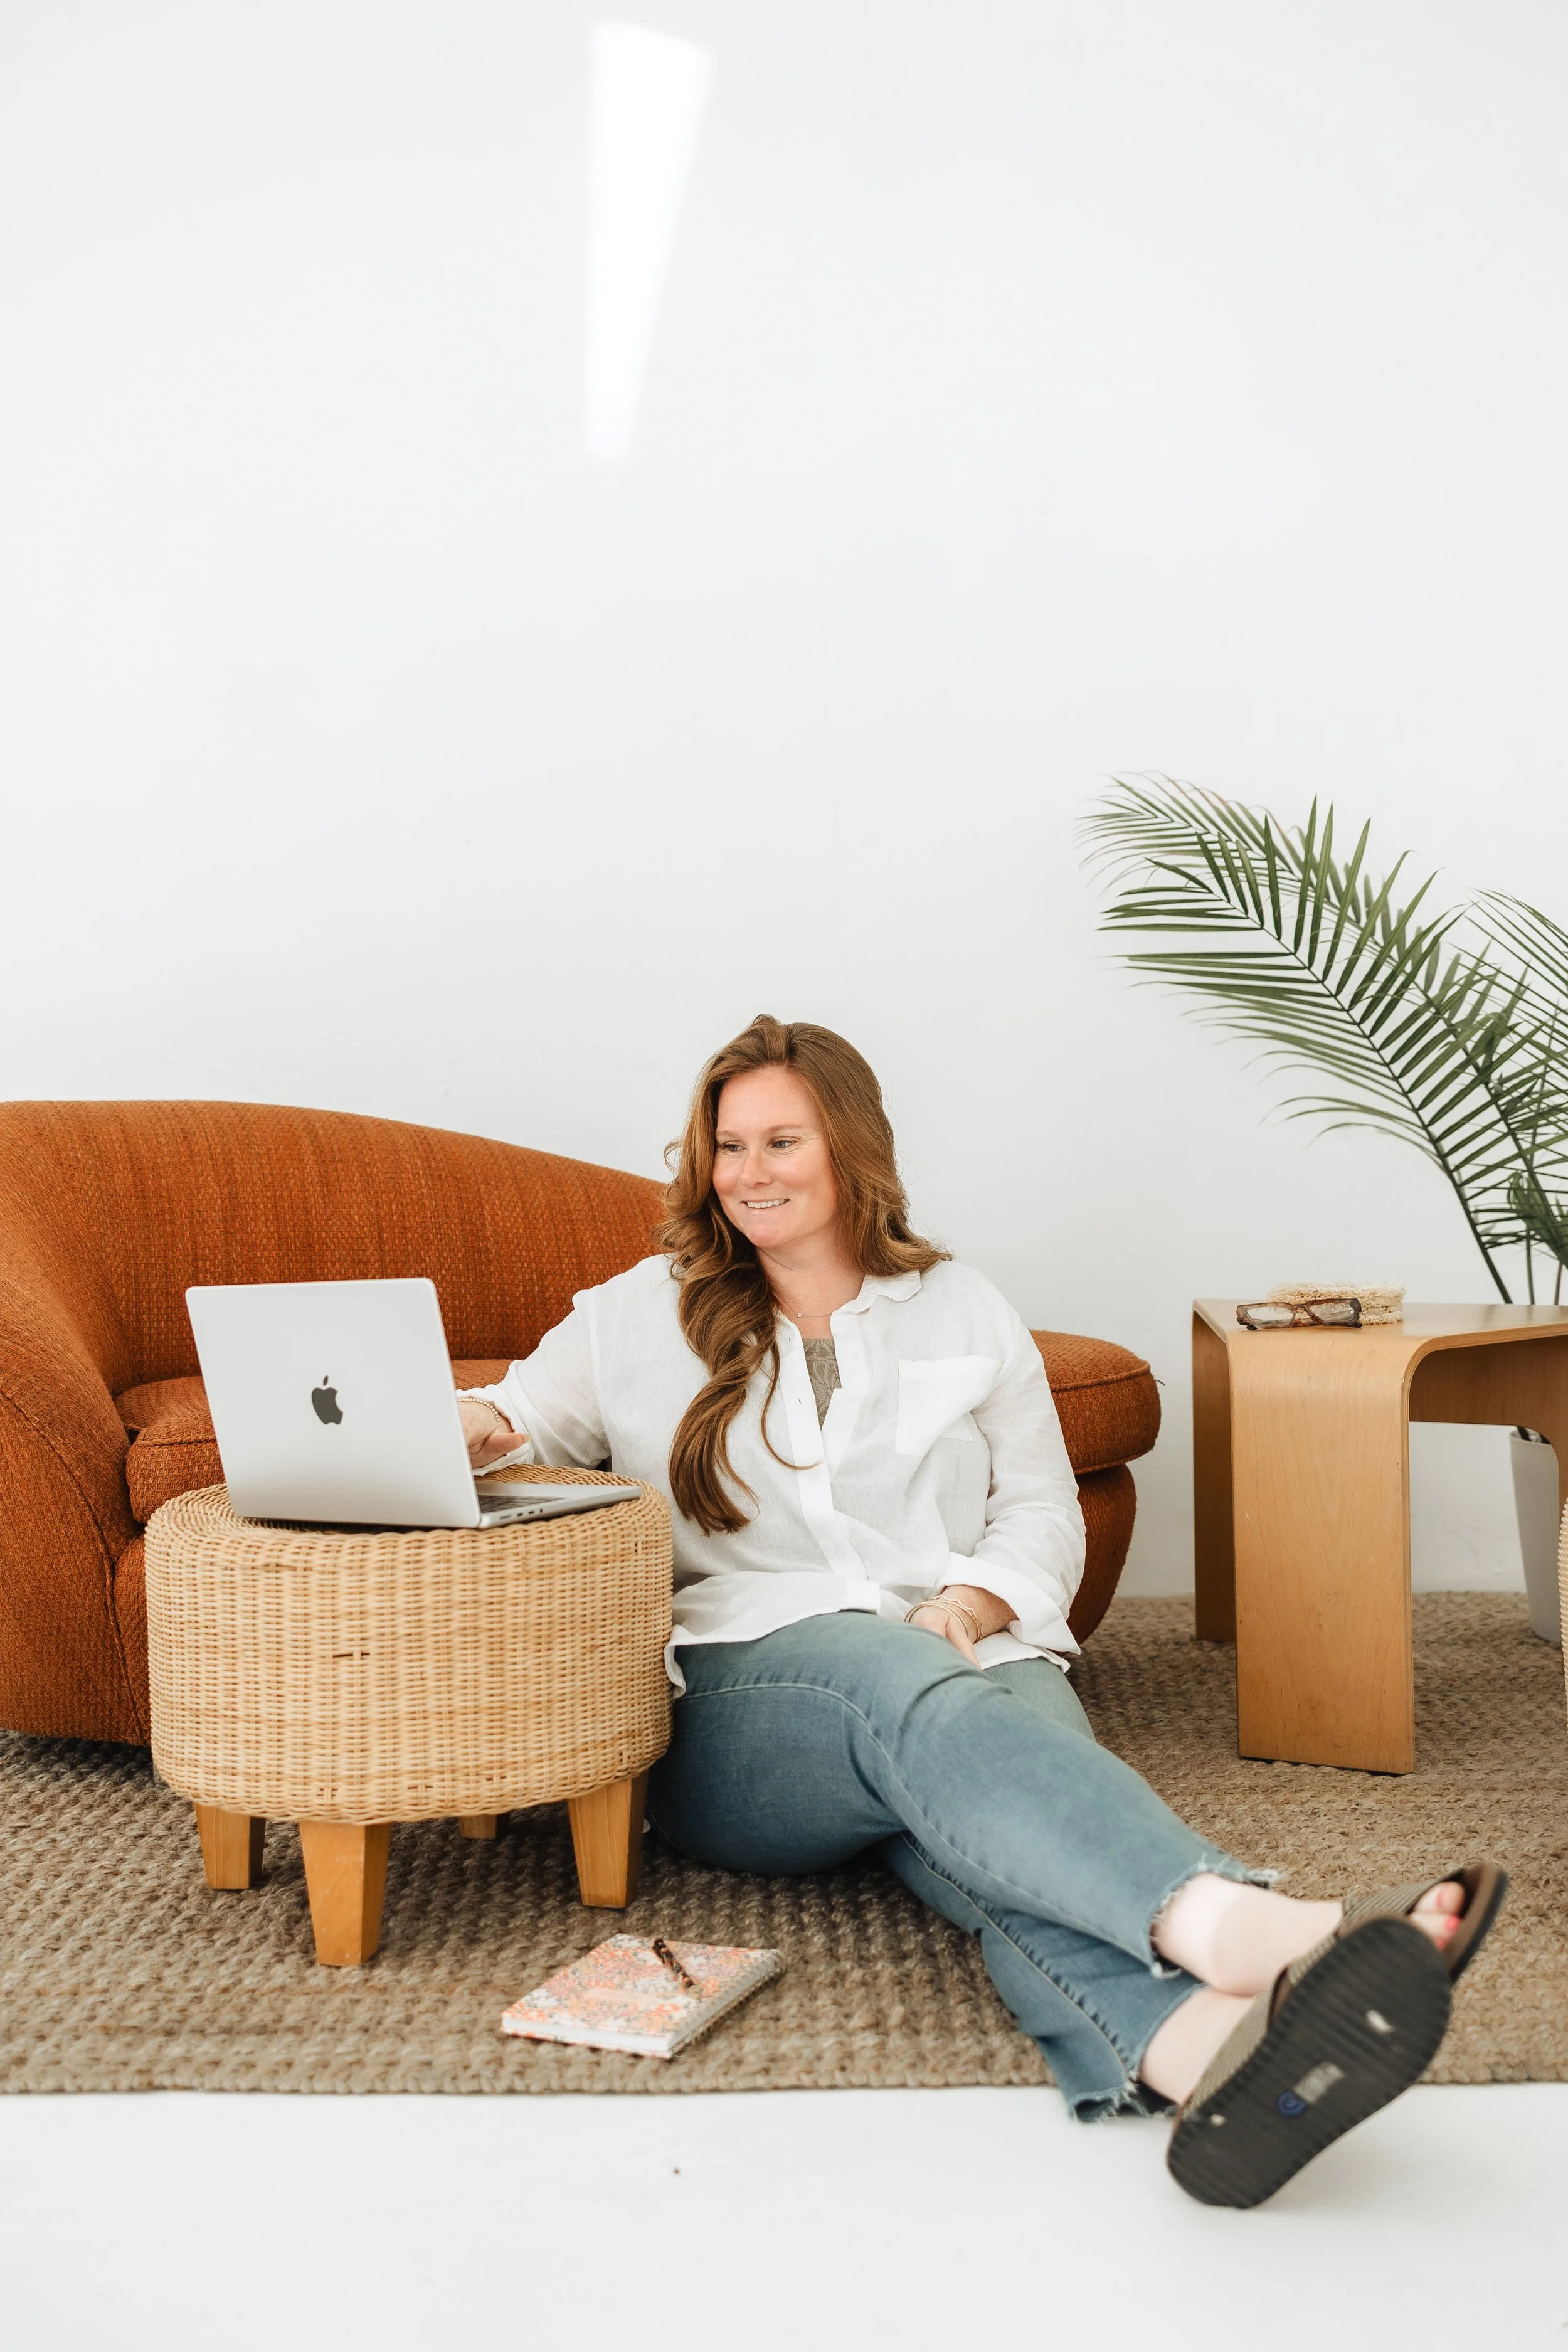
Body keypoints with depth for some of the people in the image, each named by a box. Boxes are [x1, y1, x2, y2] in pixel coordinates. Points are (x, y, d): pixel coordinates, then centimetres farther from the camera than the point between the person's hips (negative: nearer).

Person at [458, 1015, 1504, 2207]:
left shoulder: (965, 1312, 21)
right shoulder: (644, 1318, 20)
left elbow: (1045, 1509, 18)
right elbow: (518, 1419, 20)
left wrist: (977, 1599, -5)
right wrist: (472, 1427, -7)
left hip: (973, 1653, 2)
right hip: (743, 1682, -2)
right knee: (924, 1697, -40)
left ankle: (1189, 2044, -71)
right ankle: (1242, 1928, -68)